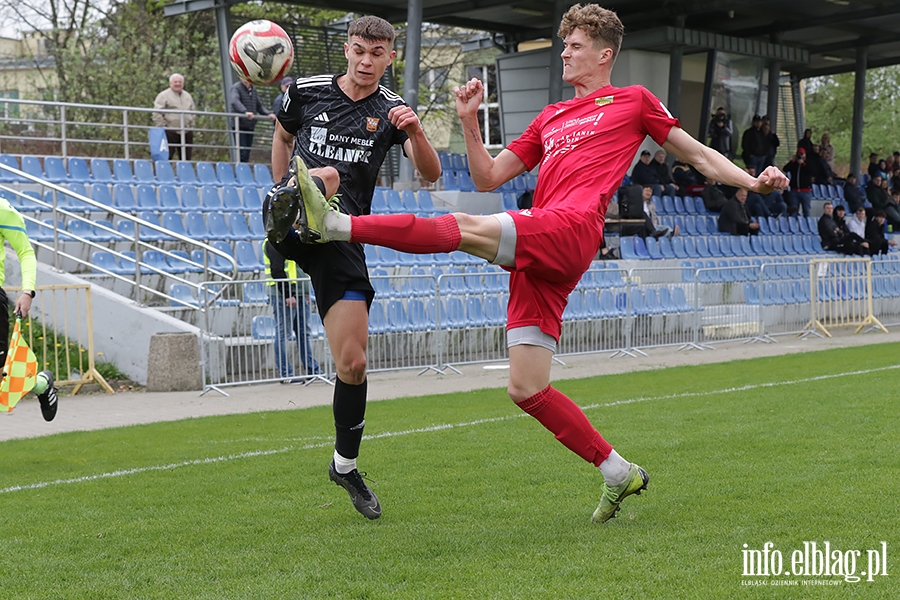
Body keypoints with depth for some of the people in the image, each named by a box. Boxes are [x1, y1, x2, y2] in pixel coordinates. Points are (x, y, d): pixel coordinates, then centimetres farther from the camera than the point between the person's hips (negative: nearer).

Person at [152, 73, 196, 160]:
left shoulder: (188, 96, 18)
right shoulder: (163, 96, 0)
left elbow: (193, 113, 25)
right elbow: (157, 114, -6)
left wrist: (191, 125, 13)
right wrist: (163, 127, -11)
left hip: (187, 133, 5)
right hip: (170, 132, -5)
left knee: (186, 159, 5)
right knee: (166, 157, -10)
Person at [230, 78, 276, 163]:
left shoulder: (253, 90, 16)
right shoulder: (236, 88, -5)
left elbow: (259, 106, 22)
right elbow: (234, 101, -25)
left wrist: (268, 114, 3)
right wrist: (245, 111, -41)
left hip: (250, 126, 7)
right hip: (239, 126, -7)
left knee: (247, 155, 7)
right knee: (242, 154, -13)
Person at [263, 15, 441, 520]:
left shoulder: (392, 110, 6)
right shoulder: (307, 92, 7)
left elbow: (431, 174, -8)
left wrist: (415, 130, -26)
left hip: (343, 240, 1)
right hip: (294, 228, -1)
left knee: (353, 362, -1)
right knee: (324, 178, -35)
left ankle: (346, 465, 17)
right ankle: (285, 213, -70)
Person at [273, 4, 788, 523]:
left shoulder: (632, 101, 17)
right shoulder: (550, 118, 32)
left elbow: (698, 154, 19)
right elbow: (489, 177, 29)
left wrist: (752, 181, 4)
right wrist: (470, 122, 16)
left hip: (570, 231, -7)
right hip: (537, 257, 7)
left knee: (465, 228, -27)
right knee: (526, 389, 0)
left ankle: (334, 224, -32)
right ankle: (619, 473, 8)